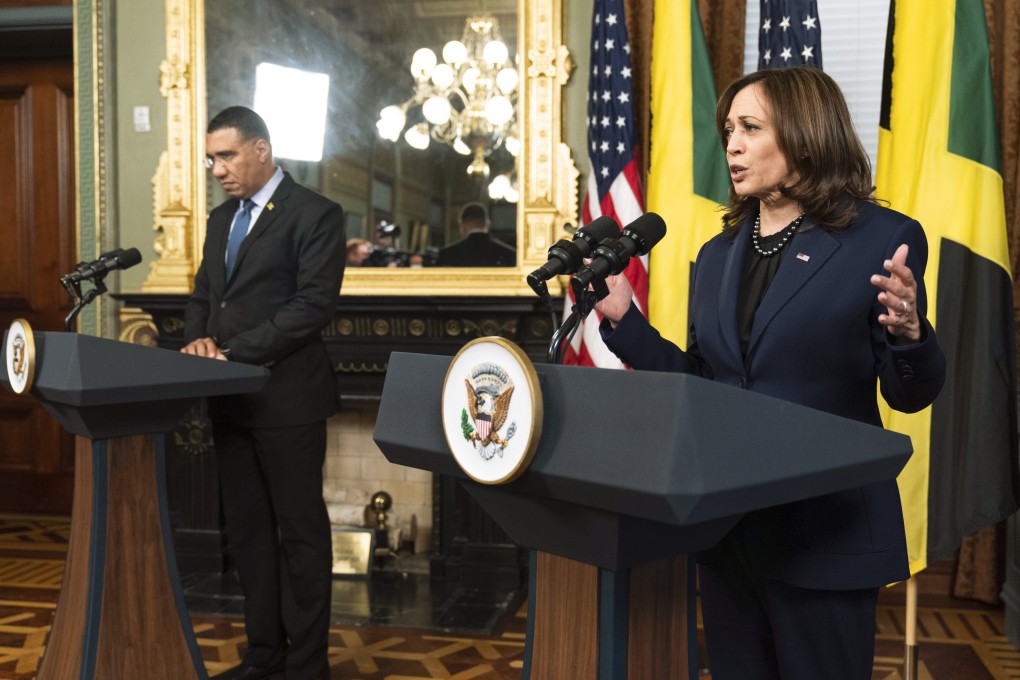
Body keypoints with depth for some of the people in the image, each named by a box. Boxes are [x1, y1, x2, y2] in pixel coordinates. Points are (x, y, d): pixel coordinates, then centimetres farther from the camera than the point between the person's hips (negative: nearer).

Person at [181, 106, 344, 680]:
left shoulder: (315, 215, -8)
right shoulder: (221, 218, 17)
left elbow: (315, 303, -17)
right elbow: (204, 294, 20)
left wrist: (234, 352, -18)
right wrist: (199, 338, -2)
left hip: (287, 398, -8)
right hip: (230, 398, 8)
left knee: (301, 531, 3)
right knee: (247, 531, 14)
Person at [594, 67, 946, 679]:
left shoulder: (883, 239, -7)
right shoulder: (717, 256, 9)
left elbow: (910, 396, -6)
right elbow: (698, 379, 11)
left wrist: (908, 333, -26)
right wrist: (623, 318, 2)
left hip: (824, 531, -5)